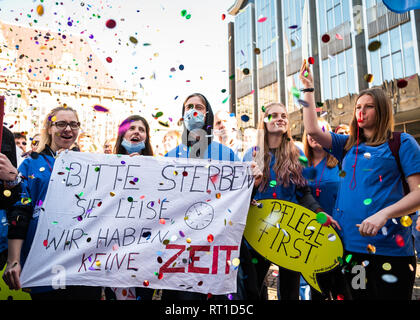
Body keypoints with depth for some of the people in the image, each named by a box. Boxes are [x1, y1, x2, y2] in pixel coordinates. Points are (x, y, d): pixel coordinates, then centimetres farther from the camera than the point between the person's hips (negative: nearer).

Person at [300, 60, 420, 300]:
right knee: (356, 295, 14)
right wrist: (309, 90, 8)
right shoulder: (348, 146, 15)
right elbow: (312, 129, 6)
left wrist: (384, 214, -21)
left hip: (390, 247, -4)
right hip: (350, 244, 5)